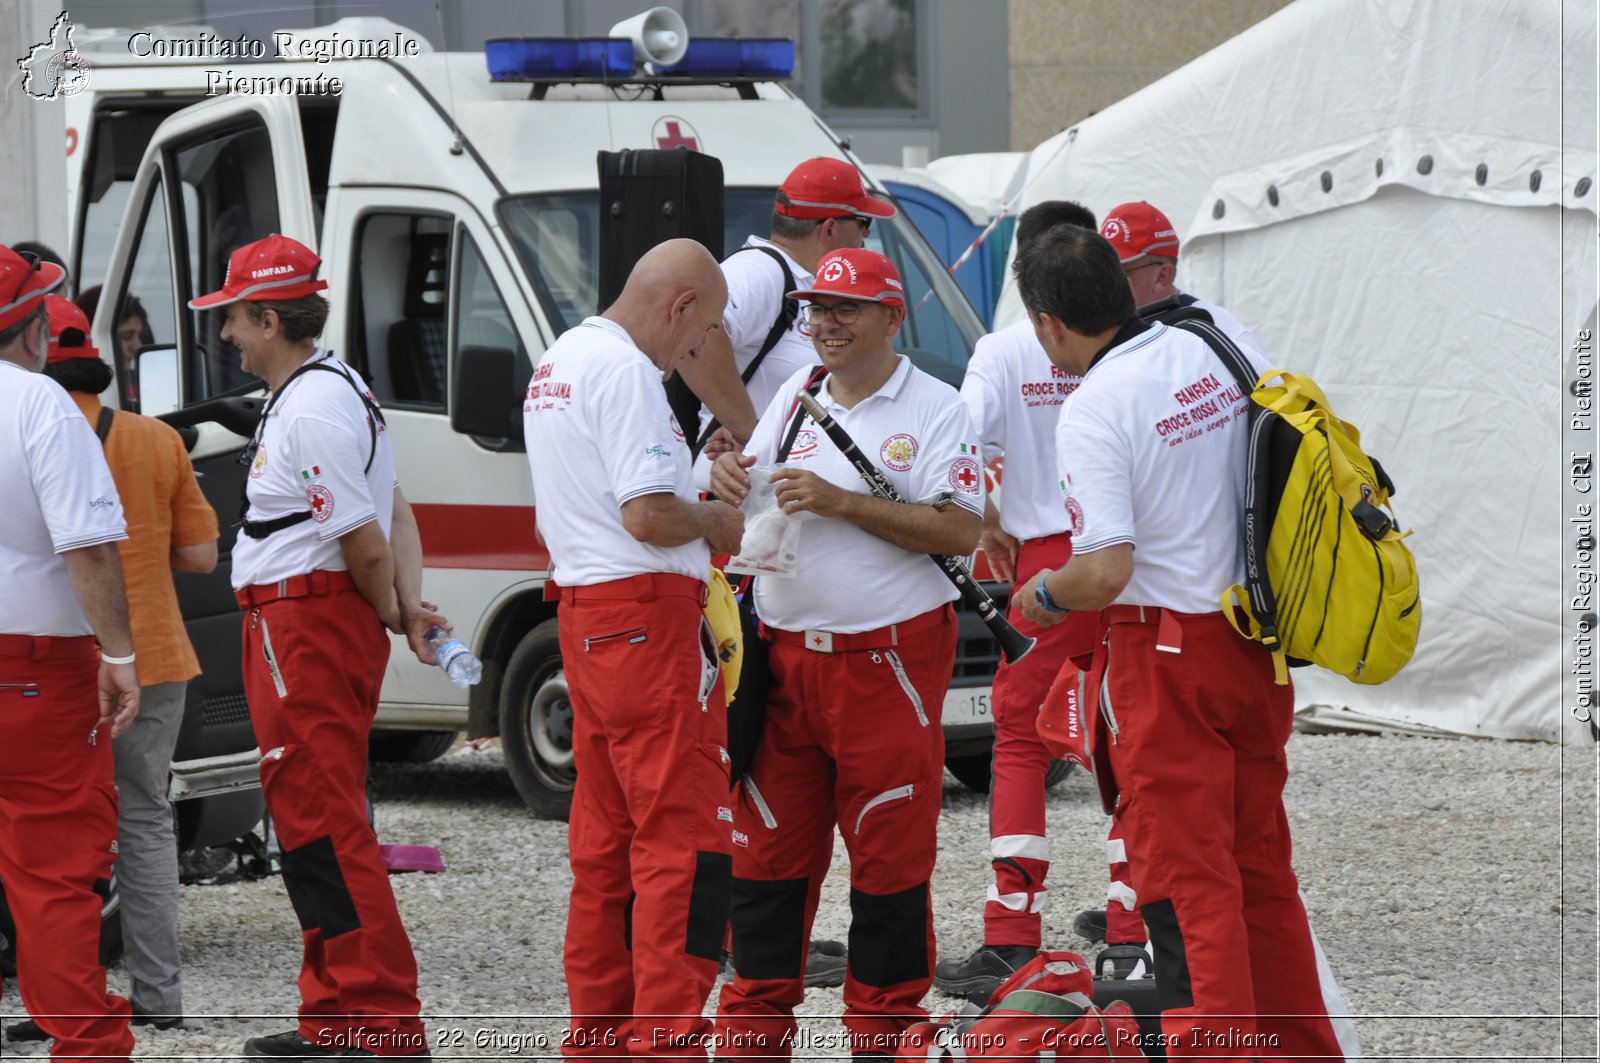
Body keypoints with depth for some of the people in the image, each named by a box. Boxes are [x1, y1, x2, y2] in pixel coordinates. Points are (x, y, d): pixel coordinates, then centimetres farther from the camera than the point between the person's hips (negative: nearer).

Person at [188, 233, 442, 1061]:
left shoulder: (310, 410, -18)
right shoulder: (333, 390, 17)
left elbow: (365, 539, -20)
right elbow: (395, 512, 17)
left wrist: (392, 614, -3)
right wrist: (410, 605, 5)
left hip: (308, 623, -11)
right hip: (314, 624, 11)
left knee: (320, 822, -11)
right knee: (316, 819, 17)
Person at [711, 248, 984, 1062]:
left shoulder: (934, 410, -4)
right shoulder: (795, 397, 13)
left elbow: (961, 531, -14)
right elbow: (752, 517, 19)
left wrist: (841, 503, -19)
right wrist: (729, 480, -5)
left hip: (890, 658, -5)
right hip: (785, 656, 5)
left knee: (890, 856, -1)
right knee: (769, 847, 6)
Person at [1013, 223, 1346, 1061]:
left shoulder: (1093, 410, -17)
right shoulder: (1221, 353, 5)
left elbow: (1106, 573, -23)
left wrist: (1046, 596, -4)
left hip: (1165, 656, -7)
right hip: (1257, 643, 7)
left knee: (1184, 875, -2)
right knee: (1260, 865, 16)